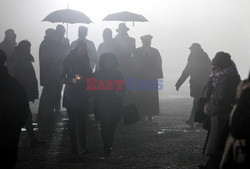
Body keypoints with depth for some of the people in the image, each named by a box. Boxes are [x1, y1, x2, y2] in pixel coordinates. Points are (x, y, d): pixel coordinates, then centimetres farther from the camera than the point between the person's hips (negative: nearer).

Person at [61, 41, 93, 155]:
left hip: (83, 95, 3)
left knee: (82, 121, 0)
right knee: (72, 121, -1)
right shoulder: (68, 60, 0)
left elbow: (90, 76, 15)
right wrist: (72, 80, -18)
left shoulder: (85, 61, 12)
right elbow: (62, 77, -2)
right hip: (71, 96, -3)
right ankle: (74, 147, 2)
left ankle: (82, 146, 4)